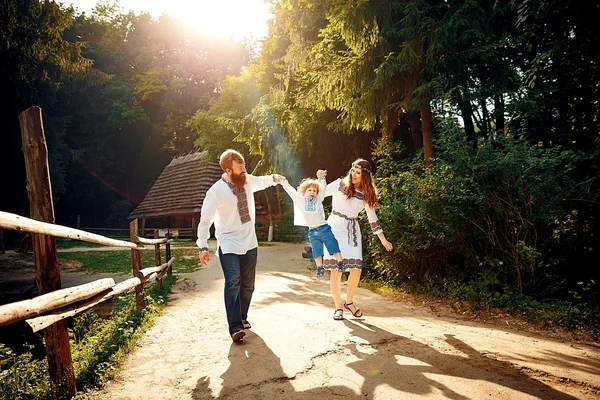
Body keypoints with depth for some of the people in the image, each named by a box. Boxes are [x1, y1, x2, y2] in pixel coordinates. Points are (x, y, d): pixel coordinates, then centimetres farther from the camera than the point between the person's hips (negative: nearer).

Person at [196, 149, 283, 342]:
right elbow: (205, 220, -9)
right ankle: (235, 327, -13)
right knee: (233, 283, -17)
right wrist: (203, 247, -8)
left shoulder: (248, 180, -1)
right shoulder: (216, 192, -17)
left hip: (250, 243, 6)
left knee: (248, 284, 12)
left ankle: (242, 318, 31)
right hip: (229, 245, -5)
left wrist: (273, 178, 7)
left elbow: (261, 182, 25)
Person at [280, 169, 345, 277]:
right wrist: (283, 181, 10)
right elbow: (290, 190, 9)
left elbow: (322, 188, -3)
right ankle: (320, 268, 13)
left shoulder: (318, 199, 7)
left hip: (324, 228, -1)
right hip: (312, 232, 1)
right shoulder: (300, 200, 8)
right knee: (317, 252, 4)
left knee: (334, 247, -2)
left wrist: (321, 178, -15)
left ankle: (341, 263, 6)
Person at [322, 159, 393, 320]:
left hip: (352, 231, 2)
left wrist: (383, 240, 13)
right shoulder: (340, 184, 3)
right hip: (334, 228, -2)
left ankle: (349, 301, 19)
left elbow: (372, 218, 13)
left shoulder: (366, 194, 8)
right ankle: (338, 306, 11)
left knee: (356, 269, -7)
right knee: (335, 269, -5)